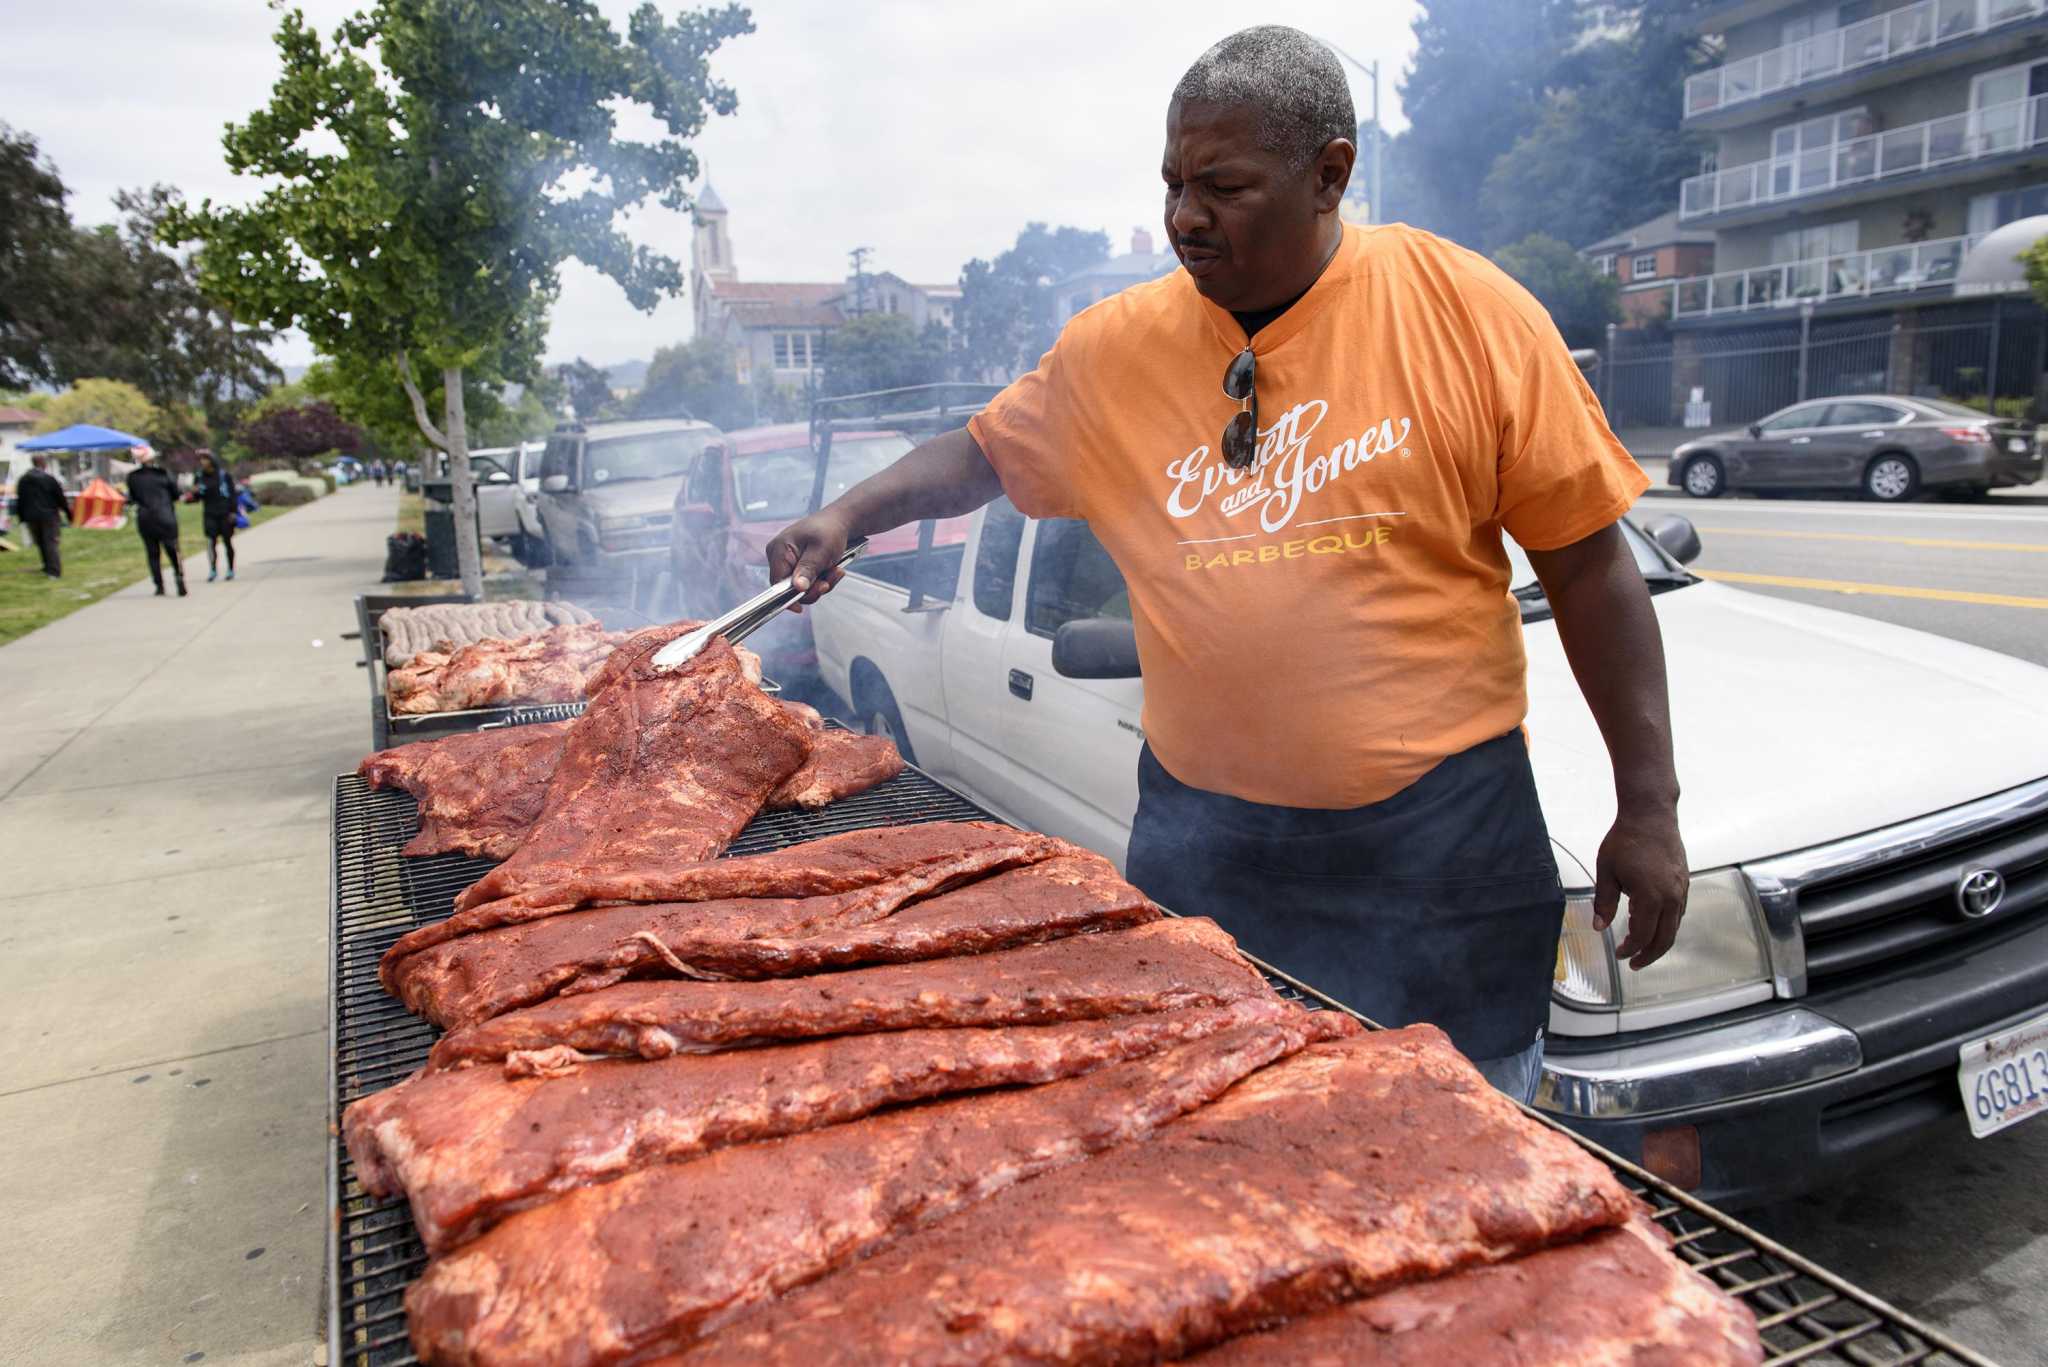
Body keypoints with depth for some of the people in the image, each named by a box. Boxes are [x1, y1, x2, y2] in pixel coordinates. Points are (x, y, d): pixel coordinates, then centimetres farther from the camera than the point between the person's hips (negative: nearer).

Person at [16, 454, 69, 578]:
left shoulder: (23, 480, 6)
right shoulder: (49, 479, -9)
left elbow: (20, 500, 9)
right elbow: (61, 498, -7)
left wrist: (22, 517, 14)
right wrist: (68, 512, 2)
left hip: (31, 517, 4)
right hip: (49, 515, -4)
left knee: (40, 543, 16)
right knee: (51, 542, -5)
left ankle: (49, 567, 25)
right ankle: (54, 571, -14)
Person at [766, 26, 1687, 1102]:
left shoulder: (1465, 309, -7)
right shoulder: (1118, 347, 0)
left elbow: (1588, 566, -4)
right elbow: (982, 454, 16)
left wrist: (1648, 807, -4)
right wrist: (848, 515, -1)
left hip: (1440, 840, -1)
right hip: (1205, 842, 2)